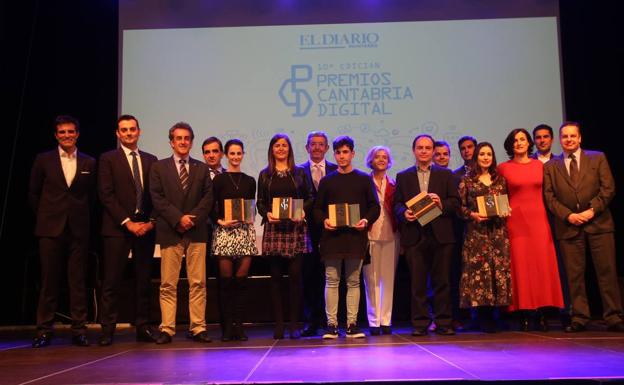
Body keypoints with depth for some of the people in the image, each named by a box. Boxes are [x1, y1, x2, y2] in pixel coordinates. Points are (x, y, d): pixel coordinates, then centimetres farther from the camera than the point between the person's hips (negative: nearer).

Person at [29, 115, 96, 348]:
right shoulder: (43, 160, 5)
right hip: (51, 228, 0)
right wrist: (46, 216, 7)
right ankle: (44, 331, 11)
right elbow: (33, 193, 9)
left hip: (79, 230, 1)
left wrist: (81, 216, 5)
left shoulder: (89, 163, 7)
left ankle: (79, 331, 8)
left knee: (78, 282, 2)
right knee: (49, 281, 3)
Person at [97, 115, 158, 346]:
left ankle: (143, 328, 11)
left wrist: (151, 222, -4)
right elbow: (106, 194, -5)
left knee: (143, 281, 6)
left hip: (146, 227, 3)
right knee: (112, 282, -3)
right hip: (117, 228, -3)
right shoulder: (108, 159, 4)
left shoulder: (151, 160, 14)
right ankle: (107, 329, 3)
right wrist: (127, 222, -11)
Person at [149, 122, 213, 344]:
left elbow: (208, 198, 6)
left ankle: (198, 328, 6)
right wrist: (179, 218, -11)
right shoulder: (159, 167, 9)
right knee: (168, 285, 0)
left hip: (197, 232, 2)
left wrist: (192, 218, -8)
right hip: (170, 232, -1)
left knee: (198, 283, 1)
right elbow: (157, 199, 0)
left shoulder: (201, 168, 14)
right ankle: (167, 329, 5)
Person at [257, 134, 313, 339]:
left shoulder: (299, 173, 11)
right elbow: (260, 202, 10)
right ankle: (278, 324, 7)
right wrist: (267, 214, -9)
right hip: (273, 229, 1)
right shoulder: (265, 175, 12)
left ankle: (294, 324, 2)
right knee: (276, 277, 1)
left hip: (296, 229, -1)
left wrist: (303, 212, -10)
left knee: (295, 275, -5)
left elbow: (310, 198, 8)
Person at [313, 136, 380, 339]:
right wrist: (324, 220, -9)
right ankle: (331, 325, 5)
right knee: (331, 281, 0)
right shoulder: (327, 181, 11)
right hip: (332, 236, 0)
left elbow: (374, 206, 8)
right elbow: (317, 208, 11)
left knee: (353, 281, 3)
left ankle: (352, 324, 9)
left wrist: (366, 220, -11)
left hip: (355, 236, 0)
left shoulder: (364, 179, 9)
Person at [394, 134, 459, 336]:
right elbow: (397, 204, 8)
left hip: (441, 235, 0)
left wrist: (442, 204, -14)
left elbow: (455, 201, 5)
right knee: (417, 282, 2)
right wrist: (404, 213, -12)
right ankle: (420, 323, 9)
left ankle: (443, 322, 11)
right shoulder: (403, 176, 13)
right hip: (414, 235, 0)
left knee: (442, 280, 3)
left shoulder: (446, 175, 12)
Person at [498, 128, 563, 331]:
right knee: (520, 265, -2)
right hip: (516, 221, -2)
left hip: (539, 219, 2)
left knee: (542, 264, -1)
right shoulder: (503, 168, 3)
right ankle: (524, 314, 3)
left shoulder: (539, 165, 10)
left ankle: (541, 313, 4)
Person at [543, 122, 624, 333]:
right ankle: (579, 318, 8)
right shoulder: (550, 167, 12)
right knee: (574, 275, 2)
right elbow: (549, 196, 5)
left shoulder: (598, 158, 10)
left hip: (598, 223, 0)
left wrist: (592, 210, -10)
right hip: (568, 226, 1)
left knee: (607, 272, -1)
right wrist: (567, 215, -9)